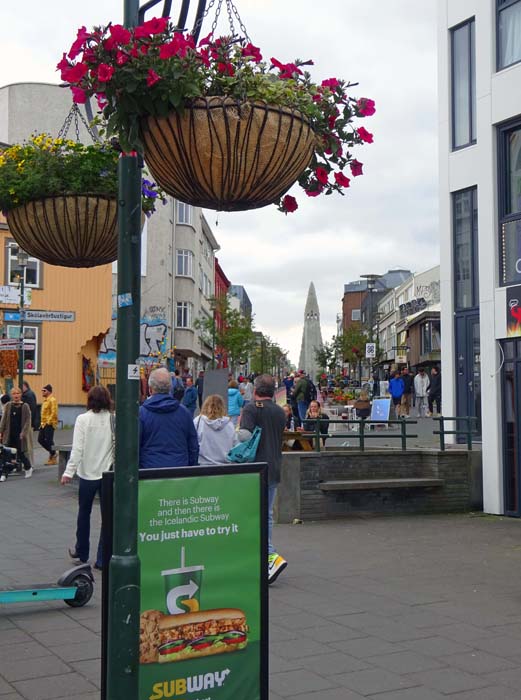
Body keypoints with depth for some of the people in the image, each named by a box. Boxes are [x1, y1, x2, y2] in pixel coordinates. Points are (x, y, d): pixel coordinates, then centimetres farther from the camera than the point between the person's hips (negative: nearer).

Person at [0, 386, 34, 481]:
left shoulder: (25, 406, -3)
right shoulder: (8, 405, 3)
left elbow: (27, 421, -5)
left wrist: (23, 433, -13)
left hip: (20, 434, -2)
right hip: (9, 433, 2)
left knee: (21, 453, 3)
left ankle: (28, 468, 29)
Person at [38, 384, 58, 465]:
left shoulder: (52, 400, -12)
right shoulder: (45, 400, 16)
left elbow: (54, 413, -19)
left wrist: (48, 422, -20)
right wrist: (42, 422, 17)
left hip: (49, 424, -9)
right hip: (43, 424, 9)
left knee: (49, 440, -6)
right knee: (40, 439, 8)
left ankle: (53, 458, 6)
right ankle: (52, 453, 22)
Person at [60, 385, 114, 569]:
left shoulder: (83, 419, -9)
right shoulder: (115, 420, -5)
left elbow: (77, 448, -13)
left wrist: (69, 471, -10)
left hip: (88, 473, 0)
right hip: (109, 473, 1)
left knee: (84, 513, 18)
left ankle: (81, 552, 32)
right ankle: (102, 559, 5)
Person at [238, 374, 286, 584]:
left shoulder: (251, 408, -9)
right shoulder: (280, 412, 12)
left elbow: (245, 435, -22)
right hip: (274, 469, 7)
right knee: (267, 514, 14)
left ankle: (272, 555, -16)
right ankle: (264, 558, 20)